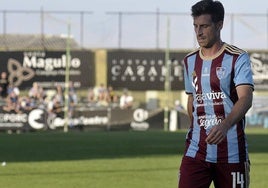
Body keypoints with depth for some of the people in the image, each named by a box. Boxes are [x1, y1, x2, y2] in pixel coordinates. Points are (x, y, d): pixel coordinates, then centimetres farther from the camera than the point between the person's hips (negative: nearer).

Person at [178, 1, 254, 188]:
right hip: (196, 150, 4)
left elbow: (246, 99, -20)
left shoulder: (238, 58, -6)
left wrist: (224, 126, -36)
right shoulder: (190, 61, 11)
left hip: (231, 152, -4)